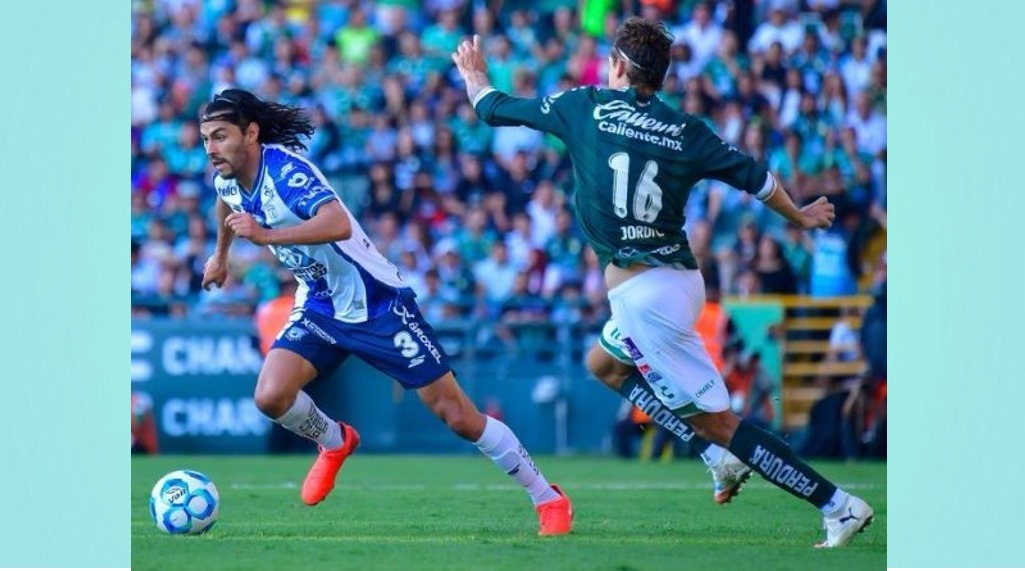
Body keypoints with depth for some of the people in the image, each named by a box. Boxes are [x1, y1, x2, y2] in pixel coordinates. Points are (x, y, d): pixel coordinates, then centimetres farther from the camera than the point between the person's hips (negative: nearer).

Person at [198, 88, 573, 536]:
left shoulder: (284, 169, -26)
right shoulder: (227, 179, -1)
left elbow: (338, 224, -44)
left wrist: (266, 235, -47)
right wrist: (221, 255, 38)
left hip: (377, 305, -7)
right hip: (320, 309, 7)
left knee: (458, 416, -6)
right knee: (271, 396, -17)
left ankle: (547, 498, 8)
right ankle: (335, 443, 15)